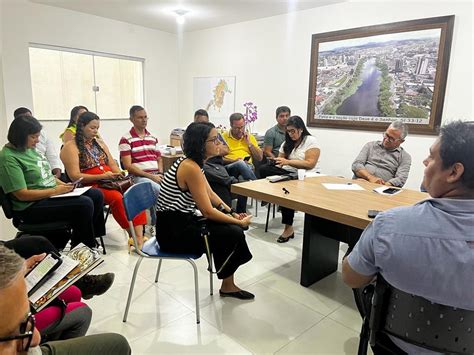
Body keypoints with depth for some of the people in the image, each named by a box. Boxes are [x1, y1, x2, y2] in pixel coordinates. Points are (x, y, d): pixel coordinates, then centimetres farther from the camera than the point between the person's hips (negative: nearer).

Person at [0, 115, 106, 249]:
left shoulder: (30, 148, 11)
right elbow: (22, 195, -20)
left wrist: (62, 184, 3)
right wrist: (55, 191, -18)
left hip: (52, 193, 9)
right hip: (32, 206, -9)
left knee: (97, 195, -3)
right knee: (84, 204, -26)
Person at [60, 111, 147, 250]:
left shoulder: (99, 143, 21)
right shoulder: (71, 147, 0)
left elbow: (112, 164, 19)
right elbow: (75, 176, -9)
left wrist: (118, 175, -4)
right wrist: (102, 176, -18)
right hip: (89, 187, -6)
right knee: (117, 197, -34)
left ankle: (139, 235, -32)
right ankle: (132, 235, -22)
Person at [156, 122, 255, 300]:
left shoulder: (191, 162, 6)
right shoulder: (191, 168, -23)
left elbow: (210, 194, 14)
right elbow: (208, 212, -22)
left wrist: (233, 213, 4)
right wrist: (239, 222, -10)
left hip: (181, 222, 9)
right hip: (174, 232, -9)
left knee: (230, 226, 4)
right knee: (234, 233, -9)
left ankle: (228, 284, 16)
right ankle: (227, 286, 16)